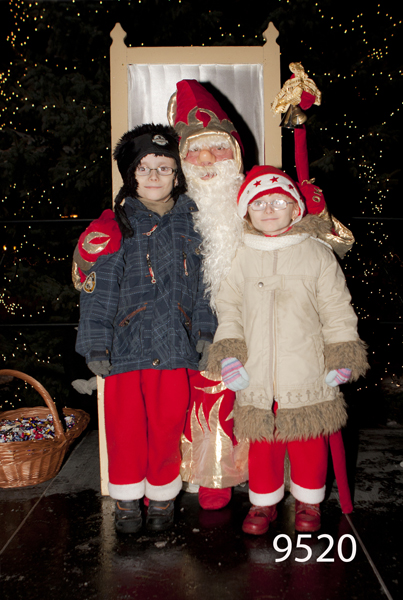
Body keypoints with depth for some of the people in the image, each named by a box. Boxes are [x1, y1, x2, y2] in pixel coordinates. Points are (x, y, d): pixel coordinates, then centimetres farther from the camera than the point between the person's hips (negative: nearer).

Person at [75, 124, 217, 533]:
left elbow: (202, 282, 12)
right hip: (125, 345, -1)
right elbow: (98, 290, -4)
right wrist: (96, 344, -9)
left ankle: (162, 496, 28)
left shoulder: (191, 223, 8)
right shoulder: (114, 227, -1)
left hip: (174, 344, 2)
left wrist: (204, 330, 5)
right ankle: (127, 499, 26)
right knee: (126, 425, 4)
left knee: (168, 424, 7)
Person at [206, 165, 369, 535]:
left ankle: (308, 501, 33)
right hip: (256, 376, 1)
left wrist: (342, 356, 1)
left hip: (308, 376, -1)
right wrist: (228, 354, 2)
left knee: (308, 442, 10)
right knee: (262, 442, 11)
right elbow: (228, 308, 11)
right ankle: (264, 502, 32)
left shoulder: (318, 254, 1)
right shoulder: (241, 258, 5)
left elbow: (337, 310, 4)